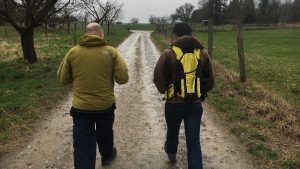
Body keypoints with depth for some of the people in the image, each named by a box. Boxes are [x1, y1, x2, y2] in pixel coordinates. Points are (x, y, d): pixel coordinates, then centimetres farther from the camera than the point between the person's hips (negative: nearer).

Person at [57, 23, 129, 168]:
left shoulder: (73, 52, -6)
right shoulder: (111, 52, -9)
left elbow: (63, 79, 0)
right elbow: (123, 78, -11)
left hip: (81, 107, -1)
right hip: (106, 105, 1)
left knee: (83, 145, 7)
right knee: (105, 134, 27)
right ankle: (107, 156, 52)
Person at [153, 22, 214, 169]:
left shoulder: (169, 54, -12)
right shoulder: (202, 53, -1)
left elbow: (158, 78, -7)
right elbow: (209, 80, 5)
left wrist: (164, 90, 12)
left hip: (174, 104, -1)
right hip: (195, 104, 1)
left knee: (172, 131, 26)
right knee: (194, 142, 6)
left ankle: (171, 153, 53)